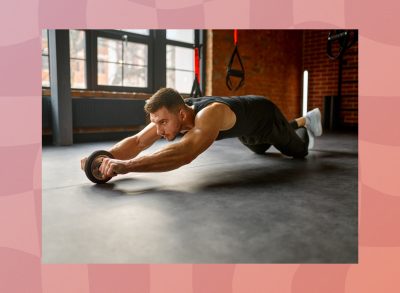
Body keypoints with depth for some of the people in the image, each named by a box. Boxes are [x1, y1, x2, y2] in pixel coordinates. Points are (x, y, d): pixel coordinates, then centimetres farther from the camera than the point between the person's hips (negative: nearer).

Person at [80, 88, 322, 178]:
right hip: (245, 127, 6)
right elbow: (137, 141, -32)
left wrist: (128, 165, -76)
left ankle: (308, 121, 53)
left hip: (264, 114, -6)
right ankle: (299, 122, 66)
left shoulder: (211, 114, -54)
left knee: (298, 150, 19)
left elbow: (186, 154, -69)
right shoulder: (172, 114, -32)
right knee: (260, 150, 38)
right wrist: (107, 157, -52)